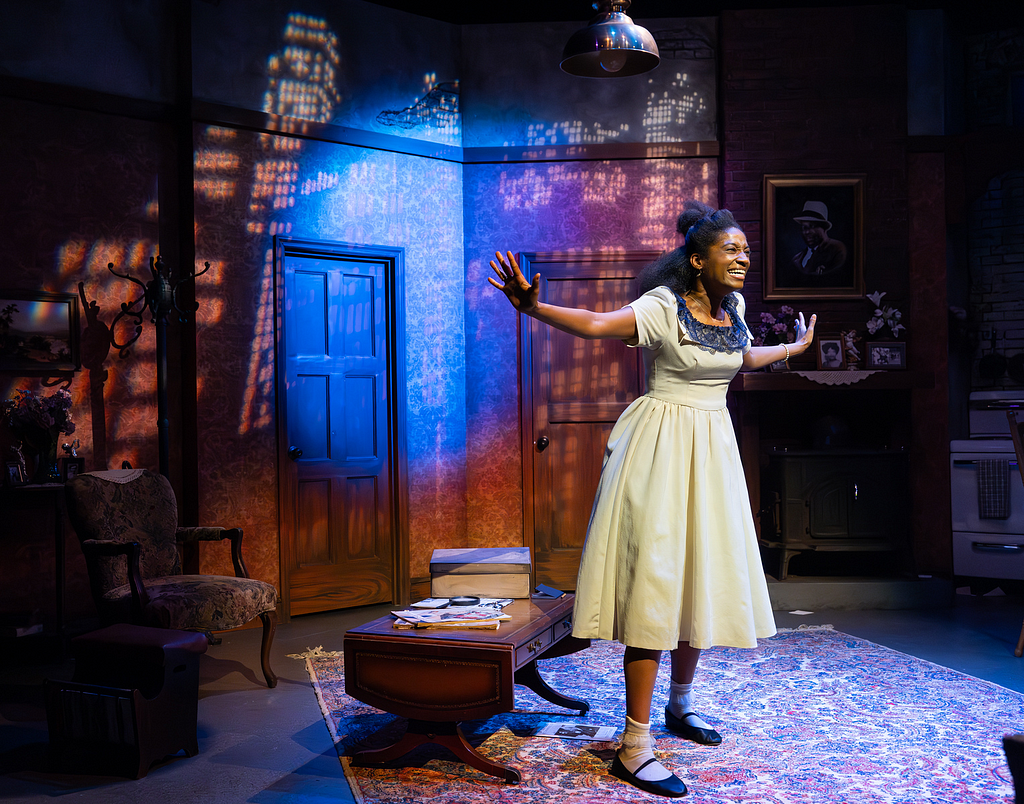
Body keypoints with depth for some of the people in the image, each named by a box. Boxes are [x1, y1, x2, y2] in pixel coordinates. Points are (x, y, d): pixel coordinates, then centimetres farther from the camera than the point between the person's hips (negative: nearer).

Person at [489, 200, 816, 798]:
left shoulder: (732, 305, 9)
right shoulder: (664, 305, -13)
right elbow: (596, 324, -27)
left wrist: (796, 347, 46)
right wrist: (534, 307, -44)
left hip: (712, 450, 8)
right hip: (662, 449, -7)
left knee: (702, 577, 12)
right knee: (655, 581, -12)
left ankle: (681, 703, 32)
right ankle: (634, 745, -8)